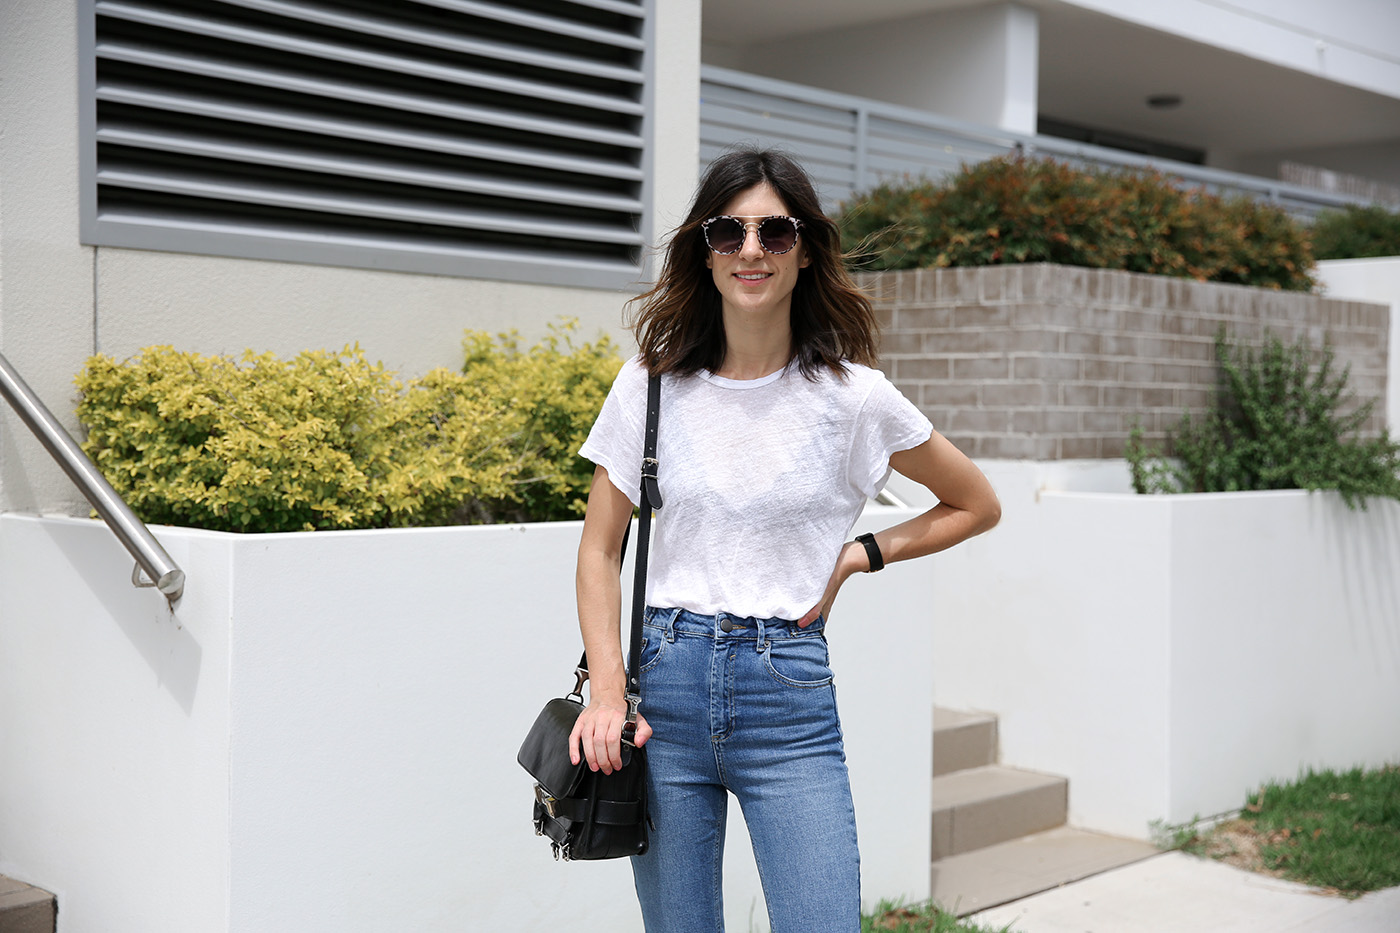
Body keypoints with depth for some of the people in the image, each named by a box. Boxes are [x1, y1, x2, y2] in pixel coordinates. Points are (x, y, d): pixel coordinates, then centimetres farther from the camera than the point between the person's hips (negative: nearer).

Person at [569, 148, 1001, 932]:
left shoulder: (853, 396, -2)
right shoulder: (653, 383, 2)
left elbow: (977, 506, 11)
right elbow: (600, 550, 6)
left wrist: (856, 557, -1)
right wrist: (608, 692, -5)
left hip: (789, 694, -1)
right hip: (669, 681, 2)